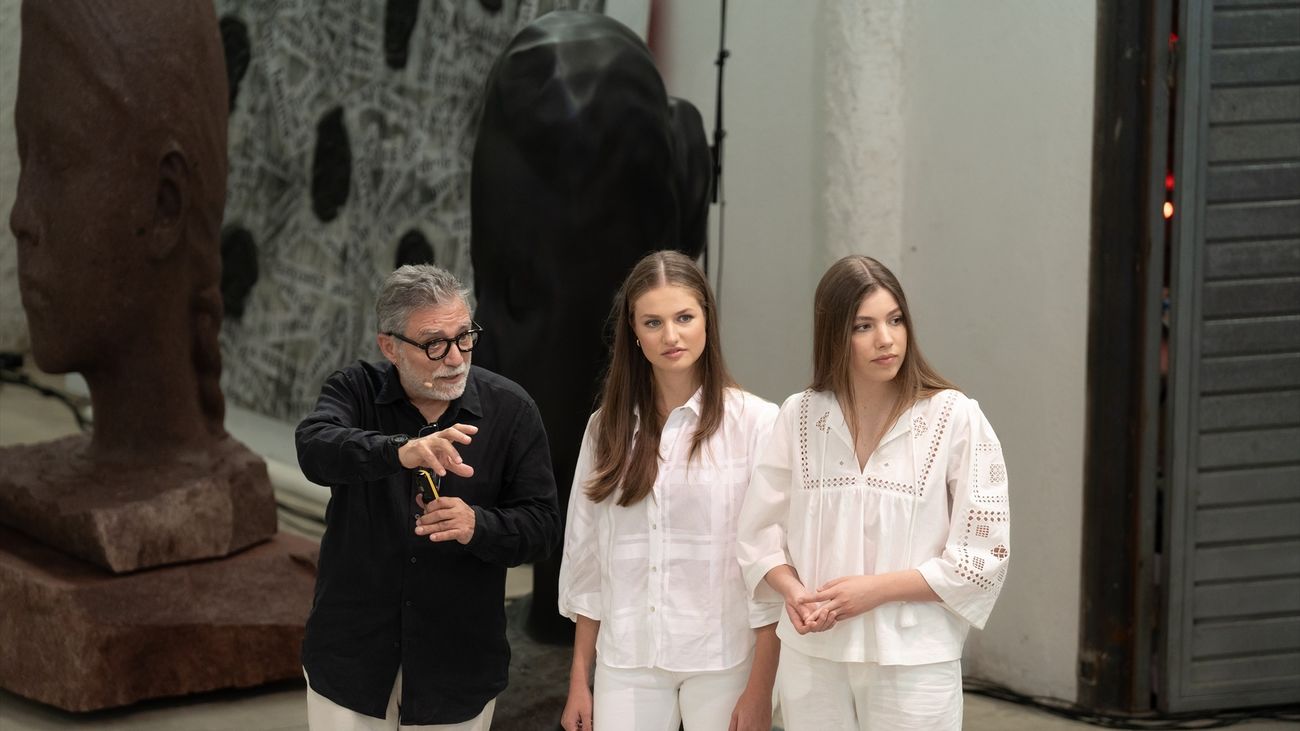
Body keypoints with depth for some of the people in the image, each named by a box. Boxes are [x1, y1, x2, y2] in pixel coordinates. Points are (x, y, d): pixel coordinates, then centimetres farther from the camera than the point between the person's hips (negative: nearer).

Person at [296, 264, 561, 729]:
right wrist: (400, 451, -45)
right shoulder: (355, 391, -4)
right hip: (352, 655, 0)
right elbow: (316, 449, -26)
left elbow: (542, 525, -2)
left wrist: (478, 526, -25)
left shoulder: (510, 411, -2)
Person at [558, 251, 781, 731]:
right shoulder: (608, 427, 7)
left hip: (722, 660, -3)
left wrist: (760, 690, -10)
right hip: (627, 661, 3)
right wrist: (579, 681, 9)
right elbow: (587, 558, 10)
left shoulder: (756, 423, -6)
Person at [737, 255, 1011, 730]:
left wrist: (876, 590, -15)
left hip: (912, 662, -3)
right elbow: (760, 532, 8)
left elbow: (983, 556, -8)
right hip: (811, 657, 3)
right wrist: (792, 590, -12)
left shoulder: (955, 418, -6)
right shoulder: (799, 417, 3)